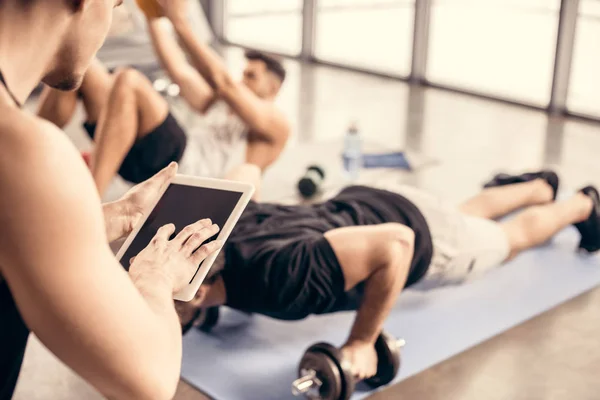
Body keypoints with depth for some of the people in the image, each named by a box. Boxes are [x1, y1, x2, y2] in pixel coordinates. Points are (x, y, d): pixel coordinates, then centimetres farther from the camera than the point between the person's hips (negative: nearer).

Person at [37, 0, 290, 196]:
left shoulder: (276, 123, 8)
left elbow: (223, 83, -6)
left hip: (187, 171, -8)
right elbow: (180, 73, 32)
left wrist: (181, 24, -10)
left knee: (129, 81, -32)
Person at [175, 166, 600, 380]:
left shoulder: (275, 275, -47)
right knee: (471, 214, 36)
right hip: (358, 205, 6)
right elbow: (248, 171, -4)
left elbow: (396, 242, -45)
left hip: (417, 232, -6)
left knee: (511, 239, 26)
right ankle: (539, 187, 64)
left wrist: (362, 343, -38)